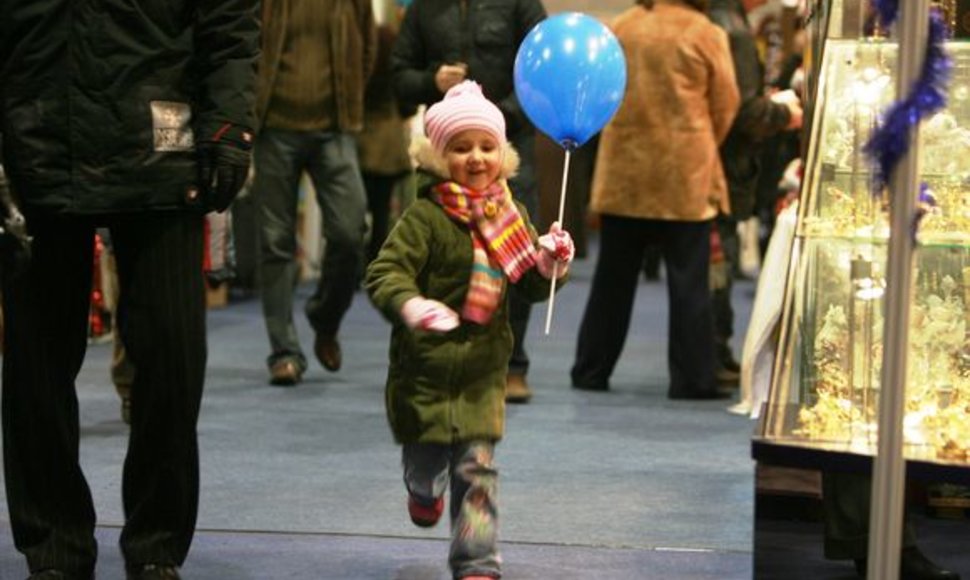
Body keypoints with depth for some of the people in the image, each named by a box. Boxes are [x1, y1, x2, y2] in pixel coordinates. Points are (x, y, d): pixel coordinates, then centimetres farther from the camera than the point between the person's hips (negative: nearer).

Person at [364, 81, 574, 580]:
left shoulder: (510, 215, 4)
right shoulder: (426, 217, -13)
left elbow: (531, 286, 11)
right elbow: (385, 272, -20)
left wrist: (548, 264, -10)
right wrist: (409, 304, -39)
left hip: (482, 370, 3)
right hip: (426, 365, -3)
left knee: (478, 468, -1)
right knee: (427, 459, 12)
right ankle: (424, 493, 49)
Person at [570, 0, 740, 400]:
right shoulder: (705, 34, -7)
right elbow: (725, 105, -1)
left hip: (623, 173, 3)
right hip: (685, 178, -3)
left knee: (613, 277, 12)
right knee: (688, 283, 3)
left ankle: (591, 370, 17)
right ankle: (691, 379, 3)